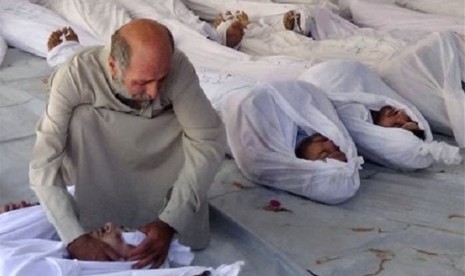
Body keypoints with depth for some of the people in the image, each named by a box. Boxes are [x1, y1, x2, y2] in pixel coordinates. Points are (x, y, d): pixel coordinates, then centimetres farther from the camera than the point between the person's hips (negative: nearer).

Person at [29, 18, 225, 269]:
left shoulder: (178, 67, -30)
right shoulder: (74, 76, -32)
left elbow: (209, 140, -30)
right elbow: (42, 165, -33)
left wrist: (169, 222, -39)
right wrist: (75, 238, -44)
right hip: (95, 170, 1)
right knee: (80, 117, -31)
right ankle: (93, 225, -14)